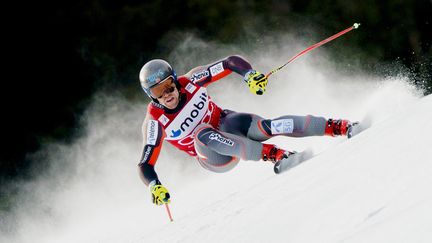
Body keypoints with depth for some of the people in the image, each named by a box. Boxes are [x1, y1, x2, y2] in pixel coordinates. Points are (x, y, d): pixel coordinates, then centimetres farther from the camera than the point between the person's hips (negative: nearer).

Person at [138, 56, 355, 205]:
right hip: (214, 158, -2)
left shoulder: (190, 81, -13)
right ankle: (270, 153, -42)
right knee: (201, 133, -37)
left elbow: (232, 62, -9)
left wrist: (251, 75, -29)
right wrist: (155, 187, -36)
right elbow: (145, 165, -16)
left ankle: (335, 127, -29)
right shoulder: (155, 122, -18)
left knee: (265, 126, -29)